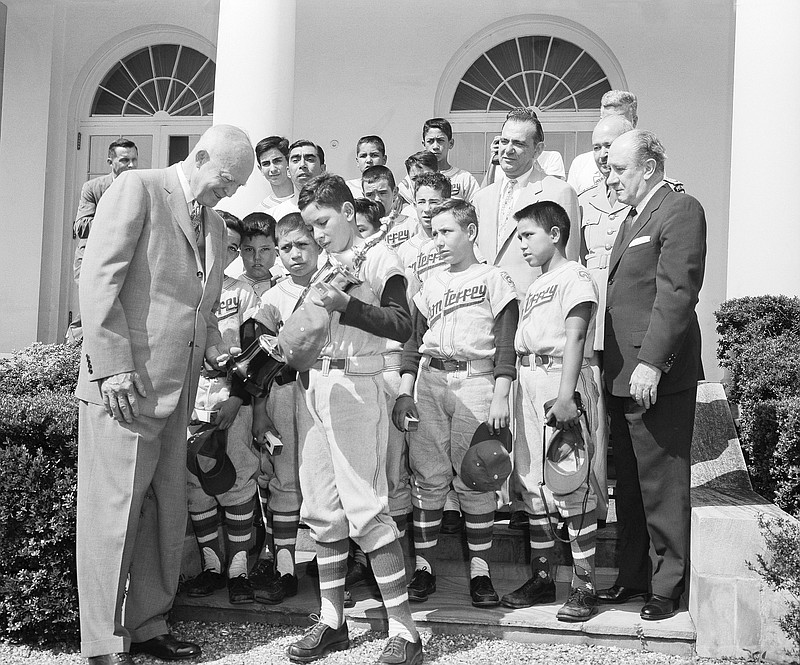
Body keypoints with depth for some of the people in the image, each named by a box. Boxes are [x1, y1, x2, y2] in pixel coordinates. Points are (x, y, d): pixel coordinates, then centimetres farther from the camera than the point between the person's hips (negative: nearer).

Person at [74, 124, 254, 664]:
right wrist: (114, 367, -19)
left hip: (178, 387, 8)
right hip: (125, 383, -8)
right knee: (115, 509, -2)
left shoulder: (214, 225, 19)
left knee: (167, 512, 12)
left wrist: (218, 354, 7)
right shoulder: (138, 189, -4)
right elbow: (98, 279, -12)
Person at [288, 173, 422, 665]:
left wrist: (345, 305, -22)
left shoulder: (379, 259, -1)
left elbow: (402, 326, -14)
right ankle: (332, 620, 19)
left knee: (366, 507, -10)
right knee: (321, 509, 9)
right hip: (313, 386, 7)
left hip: (356, 386, -7)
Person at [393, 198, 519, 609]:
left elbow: (506, 345, -2)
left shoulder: (493, 279, 4)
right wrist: (405, 390, 7)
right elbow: (415, 340, 18)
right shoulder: (430, 285, 18)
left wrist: (500, 397, -10)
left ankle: (480, 570, 7)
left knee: (474, 480, -2)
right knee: (428, 477, 3)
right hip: (429, 381, 4)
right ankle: (423, 567, 10)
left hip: (476, 380, -4)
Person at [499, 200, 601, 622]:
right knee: (532, 484, 11)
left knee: (571, 486, -5)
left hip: (561, 380, -9)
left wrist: (565, 394, -26)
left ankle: (584, 587, 3)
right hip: (528, 382, 9)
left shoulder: (573, 276, -6)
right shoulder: (535, 286, 21)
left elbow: (575, 338, -17)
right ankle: (542, 577, 22)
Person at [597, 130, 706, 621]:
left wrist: (651, 363, -23)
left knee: (663, 487, 0)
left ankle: (668, 585, 12)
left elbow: (676, 293, -18)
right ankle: (634, 576, 26)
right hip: (623, 375, 9)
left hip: (658, 376, -9)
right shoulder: (634, 218, 21)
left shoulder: (680, 211, -9)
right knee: (629, 484, 15)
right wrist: (617, 367, 13)